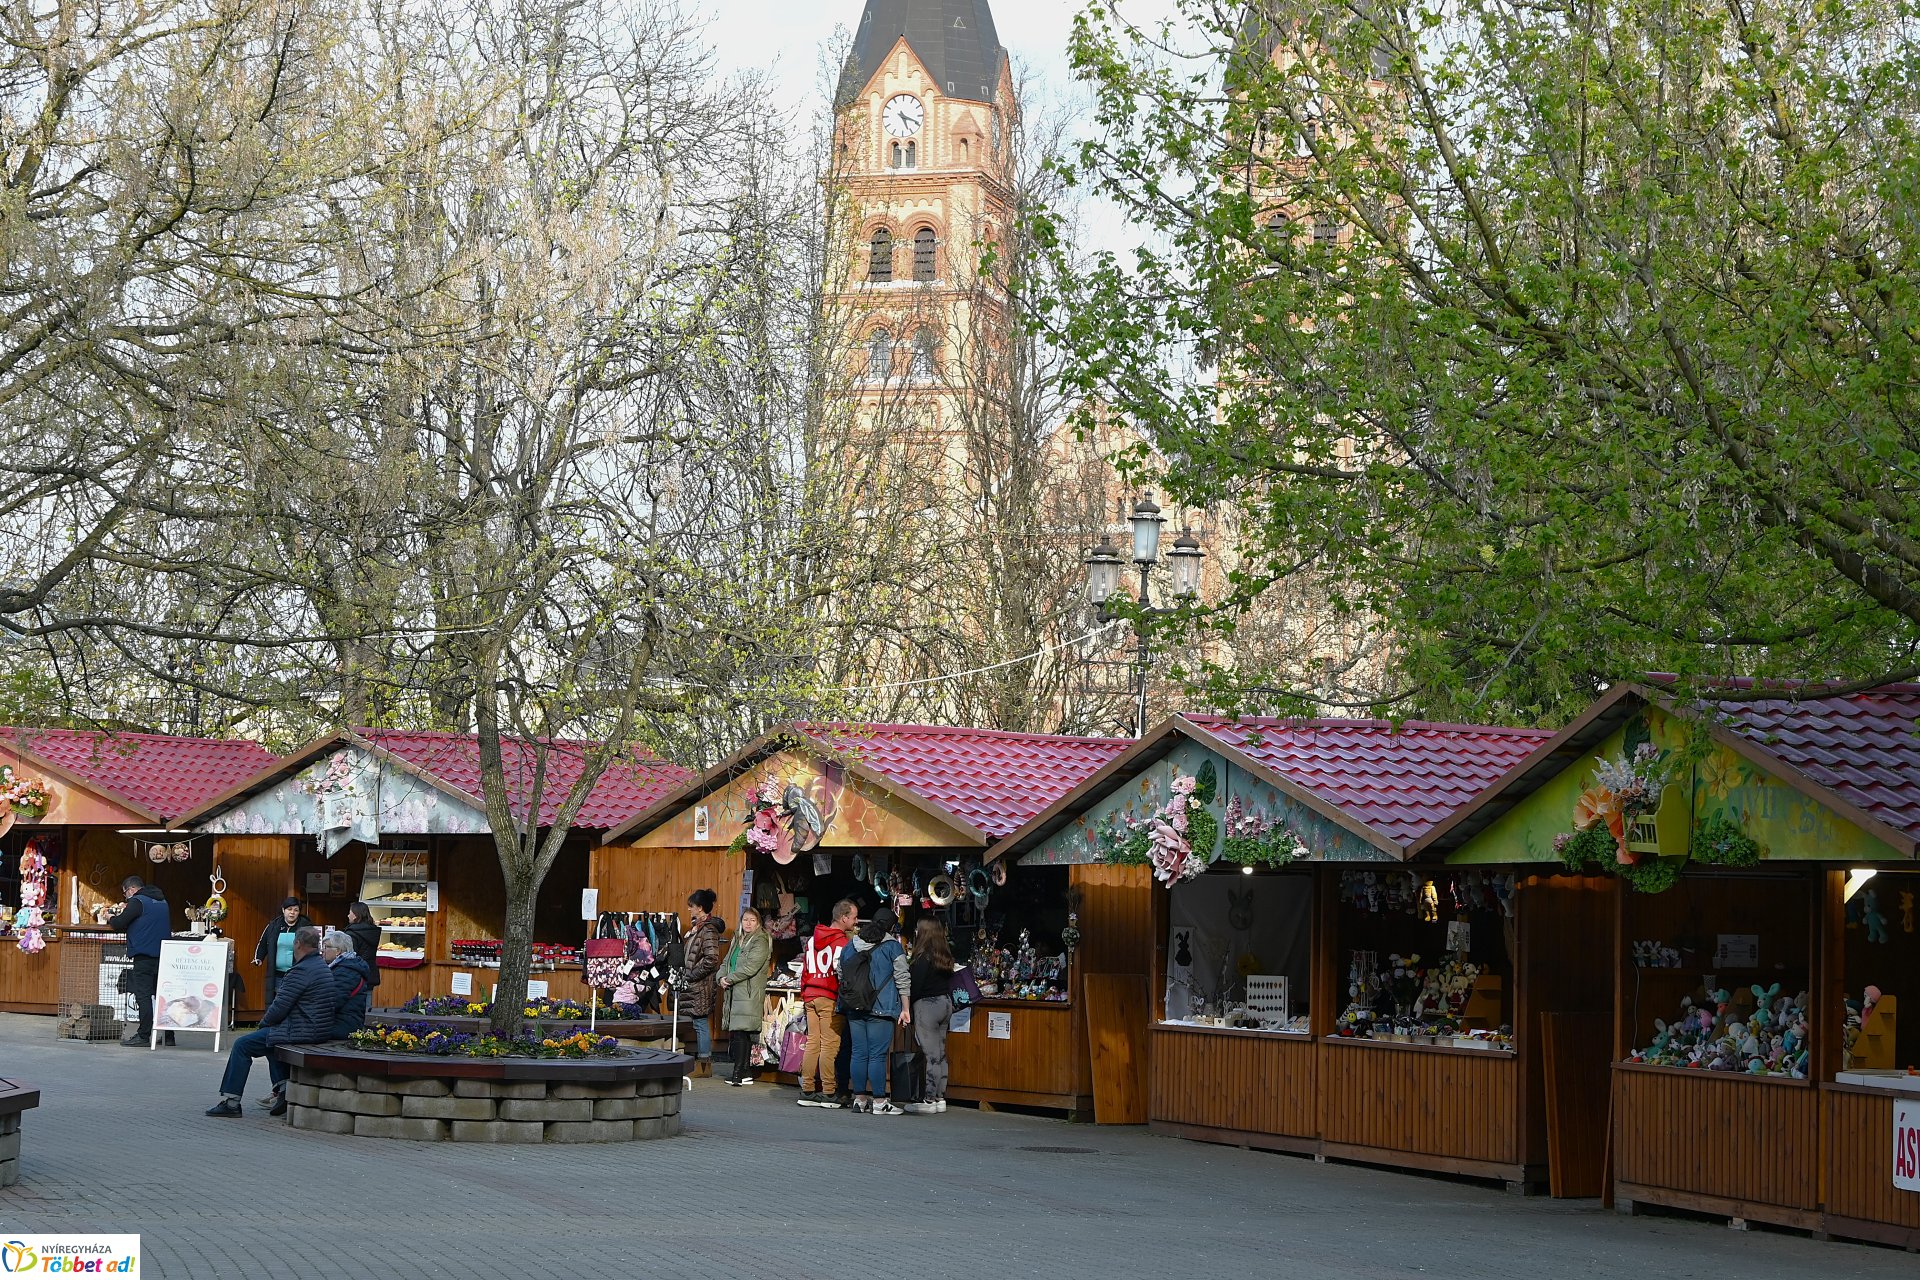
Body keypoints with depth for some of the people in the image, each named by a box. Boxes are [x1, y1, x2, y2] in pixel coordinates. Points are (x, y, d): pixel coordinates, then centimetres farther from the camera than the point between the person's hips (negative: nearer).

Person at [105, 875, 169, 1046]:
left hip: (144, 955, -7)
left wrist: (112, 919, 11)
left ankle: (143, 1035, -8)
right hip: (163, 954, 7)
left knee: (143, 995, -6)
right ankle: (169, 1035, 9)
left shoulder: (137, 902, -7)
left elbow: (118, 924, -13)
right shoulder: (162, 902, 17)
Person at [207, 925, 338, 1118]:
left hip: (302, 1031, -10)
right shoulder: (322, 967, 13)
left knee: (242, 1045, -2)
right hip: (320, 1029, 10)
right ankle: (282, 1091, 28)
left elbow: (280, 1007, -19)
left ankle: (231, 1101, 0)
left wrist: (264, 1021, 4)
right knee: (270, 1034, 34)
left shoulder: (301, 971, -18)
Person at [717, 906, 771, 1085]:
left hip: (749, 995, -8)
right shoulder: (737, 940, 21)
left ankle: (740, 1073, -12)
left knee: (740, 1031, -13)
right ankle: (744, 1072, 8)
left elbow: (750, 967, -15)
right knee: (735, 1032, 4)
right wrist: (722, 977, 2)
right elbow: (726, 962, 22)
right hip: (734, 993, 8)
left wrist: (730, 979, -10)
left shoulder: (760, 942, -5)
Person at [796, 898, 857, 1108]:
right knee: (830, 1045, -5)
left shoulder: (813, 939, 15)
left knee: (812, 1042, 9)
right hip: (830, 998, -7)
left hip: (810, 996, 7)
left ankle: (807, 1091, 9)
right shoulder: (840, 941, -10)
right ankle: (829, 1093, -5)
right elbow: (842, 971, -16)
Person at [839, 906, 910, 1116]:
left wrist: (846, 1003, 29)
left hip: (854, 1008, 5)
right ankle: (879, 1102, -3)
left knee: (859, 1053, 8)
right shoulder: (893, 947, -3)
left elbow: (841, 976, 21)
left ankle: (859, 1099, 12)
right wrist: (905, 1009, 1)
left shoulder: (851, 945, 14)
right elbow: (902, 980, -3)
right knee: (878, 1055, -4)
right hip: (881, 1009, -5)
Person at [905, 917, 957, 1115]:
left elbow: (914, 985, -16)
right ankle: (940, 1098, 15)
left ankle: (930, 1100, -6)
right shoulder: (945, 956, 9)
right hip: (945, 1002, 8)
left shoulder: (923, 957, -15)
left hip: (927, 1004, -8)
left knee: (931, 1053, -7)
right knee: (940, 1053, 11)